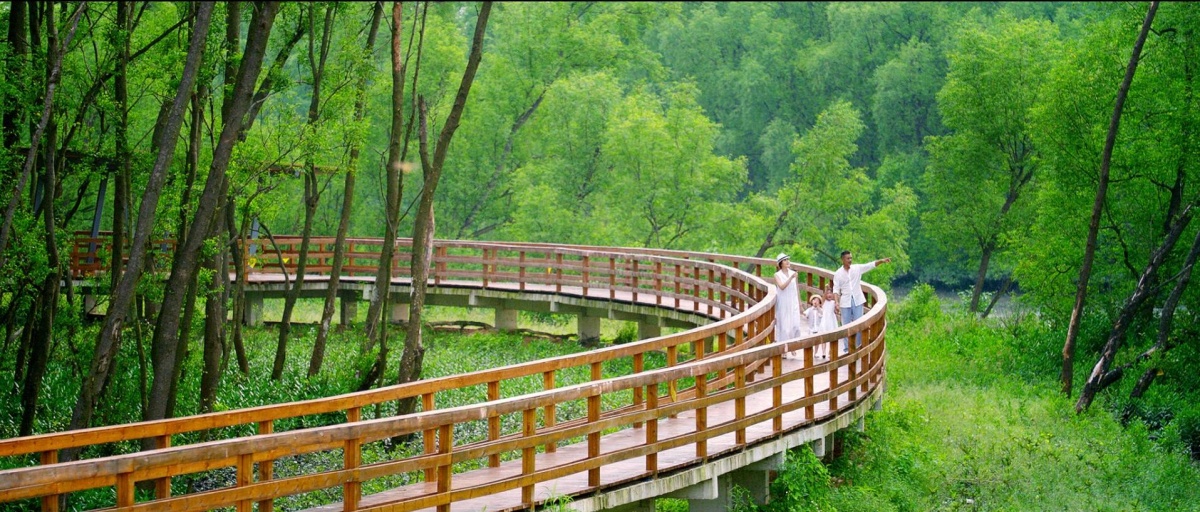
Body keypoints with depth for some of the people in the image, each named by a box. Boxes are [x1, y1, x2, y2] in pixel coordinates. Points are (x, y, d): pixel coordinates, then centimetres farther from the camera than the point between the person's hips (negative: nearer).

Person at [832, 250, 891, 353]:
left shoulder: (857, 268, 1)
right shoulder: (838, 274, -2)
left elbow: (871, 265, -7)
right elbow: (836, 289, -3)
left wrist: (882, 261, -23)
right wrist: (837, 302, -16)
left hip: (857, 301, 1)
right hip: (845, 302, -1)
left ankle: (858, 347, 11)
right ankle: (846, 349, 11)